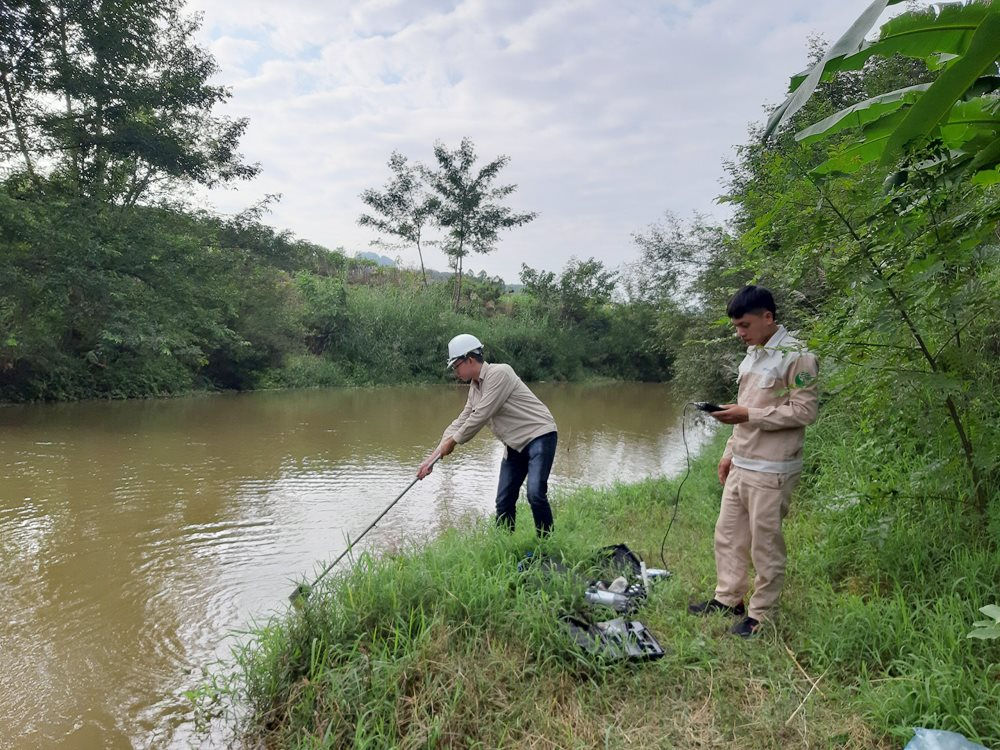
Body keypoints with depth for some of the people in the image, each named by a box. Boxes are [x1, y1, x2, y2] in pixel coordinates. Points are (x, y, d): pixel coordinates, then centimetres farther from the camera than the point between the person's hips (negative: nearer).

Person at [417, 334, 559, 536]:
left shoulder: (499, 373, -16)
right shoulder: (474, 387, 12)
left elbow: (480, 416, -19)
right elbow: (461, 422, 13)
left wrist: (453, 441, -7)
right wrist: (433, 457, 8)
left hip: (539, 435, -9)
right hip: (515, 445, 9)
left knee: (535, 493, -20)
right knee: (503, 501, 6)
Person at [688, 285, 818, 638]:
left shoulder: (795, 355, -12)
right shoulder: (752, 354, 15)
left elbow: (804, 411, -17)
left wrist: (748, 415, -19)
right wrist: (729, 452, 19)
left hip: (771, 471, -8)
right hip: (741, 465, 8)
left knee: (765, 544, 2)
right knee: (728, 534, 15)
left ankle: (760, 614, 16)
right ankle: (728, 598, 29)